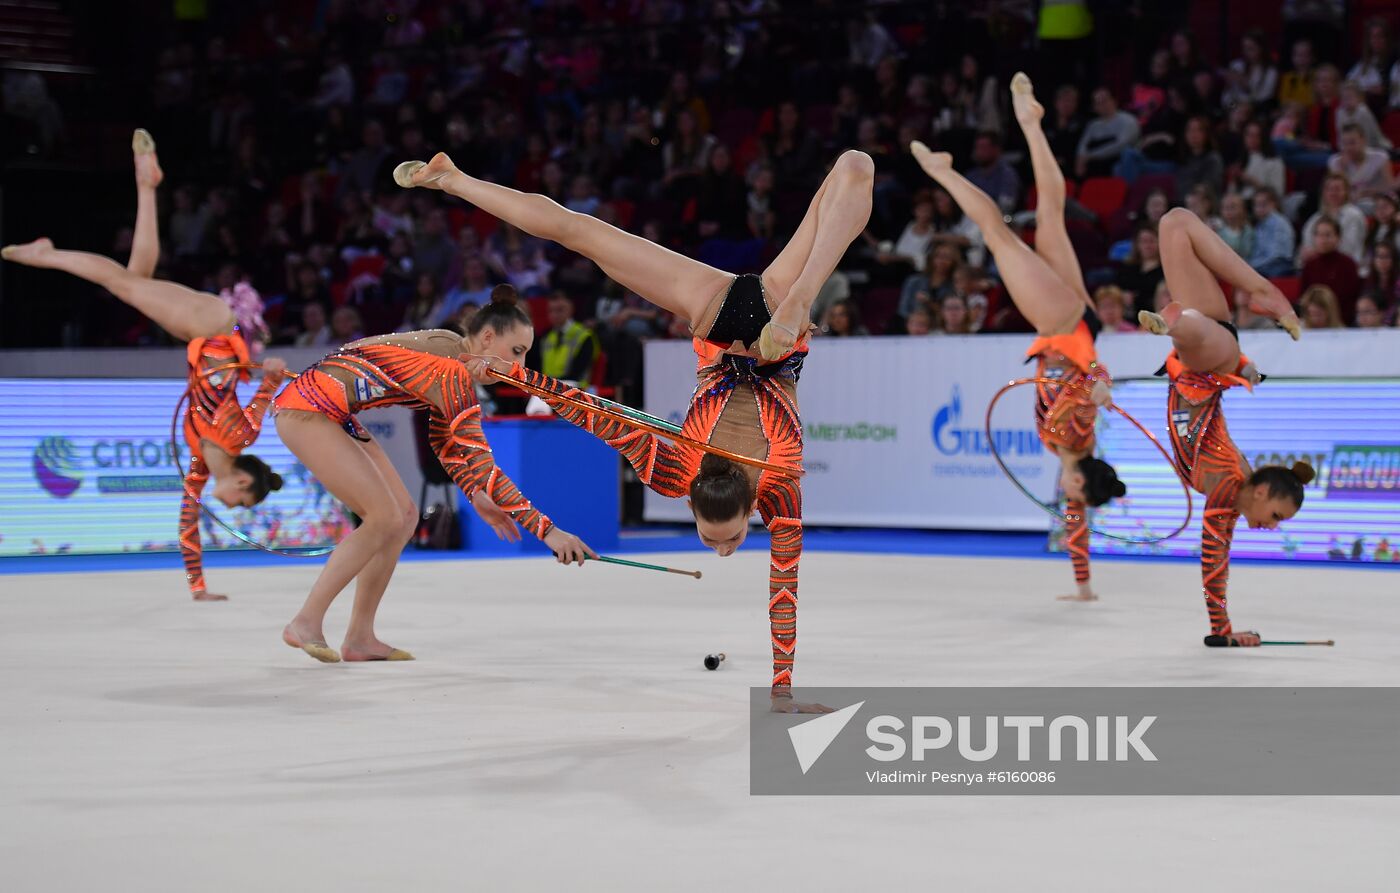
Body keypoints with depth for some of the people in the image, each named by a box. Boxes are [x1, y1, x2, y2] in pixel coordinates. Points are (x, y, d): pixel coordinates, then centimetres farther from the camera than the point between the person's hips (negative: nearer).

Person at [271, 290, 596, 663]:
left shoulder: (452, 350, 6)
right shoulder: (454, 374, -23)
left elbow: (443, 441, 21)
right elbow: (480, 465, -27)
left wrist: (476, 497, 11)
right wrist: (547, 530, -28)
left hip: (333, 414, 10)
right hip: (306, 410, -10)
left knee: (404, 516, 5)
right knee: (385, 517, -13)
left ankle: (359, 638, 8)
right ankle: (305, 624, -7)